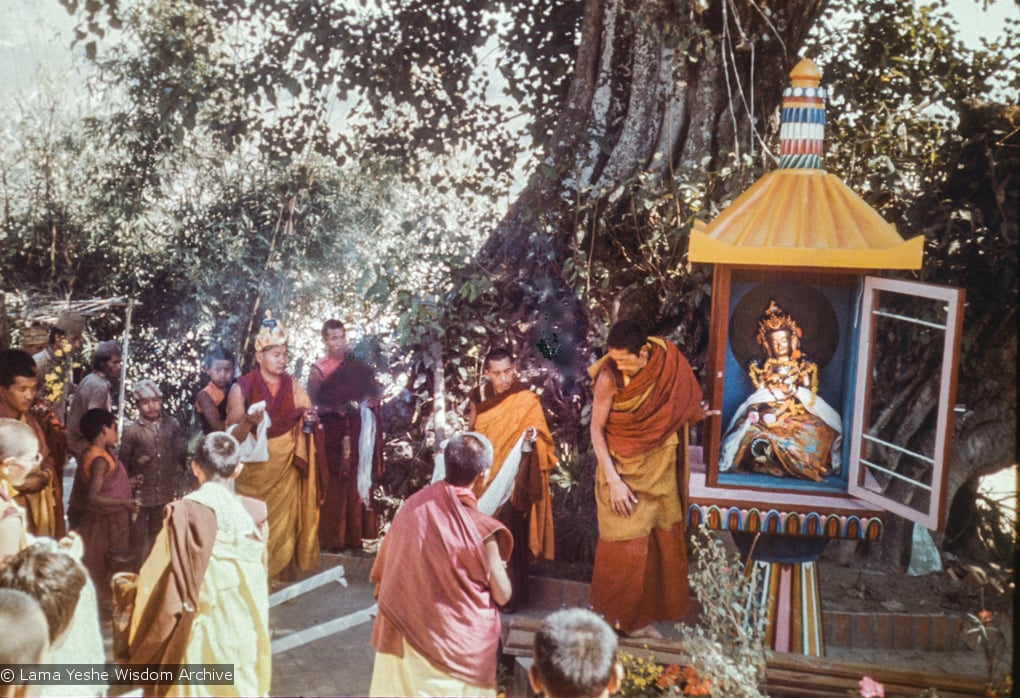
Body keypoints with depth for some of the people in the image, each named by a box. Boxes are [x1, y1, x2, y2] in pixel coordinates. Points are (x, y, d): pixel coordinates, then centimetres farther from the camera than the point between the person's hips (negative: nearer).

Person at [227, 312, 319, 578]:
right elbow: (233, 436, -8)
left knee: (284, 520, 2)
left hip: (285, 468, 2)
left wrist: (307, 420, -10)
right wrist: (249, 421, -28)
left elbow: (302, 425, 12)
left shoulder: (292, 386, 3)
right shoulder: (242, 387, -7)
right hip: (255, 466, -2)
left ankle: (286, 571, 12)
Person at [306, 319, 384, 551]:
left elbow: (373, 392, 11)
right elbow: (314, 405, -5)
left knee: (356, 482, 2)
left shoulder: (356, 366, 10)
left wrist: (364, 403, -9)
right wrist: (339, 409, -19)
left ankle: (353, 535, 10)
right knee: (331, 486, -4)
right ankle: (330, 537, 4)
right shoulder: (318, 369, 1)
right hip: (331, 435, -3)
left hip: (355, 434, 3)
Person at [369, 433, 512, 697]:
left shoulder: (412, 504, -7)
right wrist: (497, 562, 6)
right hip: (459, 644, -4)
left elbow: (381, 576, 4)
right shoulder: (479, 528, -21)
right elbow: (502, 595, -11)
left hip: (405, 634, 5)